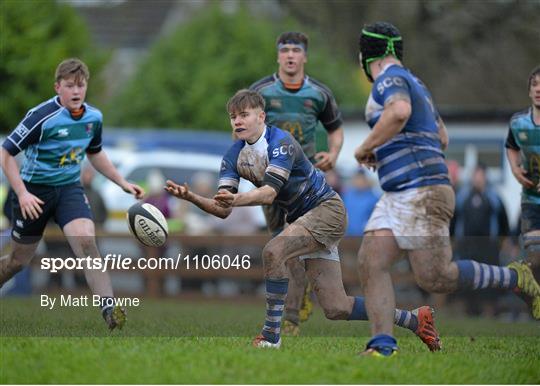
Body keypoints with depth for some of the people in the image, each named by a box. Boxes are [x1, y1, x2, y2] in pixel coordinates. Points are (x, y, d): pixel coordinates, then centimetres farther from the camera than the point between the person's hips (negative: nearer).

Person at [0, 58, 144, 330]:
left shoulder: (93, 117, -1)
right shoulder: (43, 116, -20)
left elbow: (94, 153, 20)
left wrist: (122, 183, 15)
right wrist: (22, 193, -23)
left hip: (69, 188, 3)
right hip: (34, 191, -3)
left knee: (86, 240, -22)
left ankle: (109, 308, -30)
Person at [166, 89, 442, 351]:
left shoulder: (281, 143, -22)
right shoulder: (234, 156, -1)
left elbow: (269, 192, -36)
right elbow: (222, 209, -8)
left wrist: (237, 199, -53)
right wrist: (191, 197, -25)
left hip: (327, 209, -8)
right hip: (302, 219, 8)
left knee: (273, 251, -31)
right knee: (335, 308, 1)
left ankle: (271, 335, -21)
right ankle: (414, 320, 17)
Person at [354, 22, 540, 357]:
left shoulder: (389, 79, -8)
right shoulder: (415, 83, 22)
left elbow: (400, 111, -32)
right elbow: (442, 139, 30)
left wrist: (366, 148, -18)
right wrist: (386, 153, 30)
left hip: (423, 192, -10)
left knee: (435, 278, -10)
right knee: (371, 263, -4)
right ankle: (383, 344, -13)